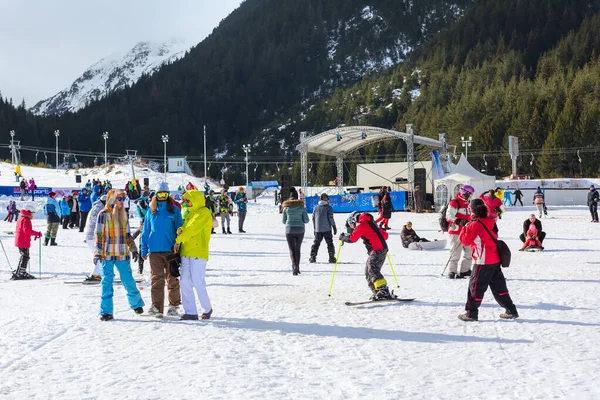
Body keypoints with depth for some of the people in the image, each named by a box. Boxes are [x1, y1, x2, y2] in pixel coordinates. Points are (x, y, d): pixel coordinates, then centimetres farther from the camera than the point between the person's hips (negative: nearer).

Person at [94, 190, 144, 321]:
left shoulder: (123, 215, 12)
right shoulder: (104, 214, -3)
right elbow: (98, 235, -4)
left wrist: (133, 249, 14)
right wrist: (97, 252, -9)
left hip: (123, 254, 4)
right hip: (107, 255, -4)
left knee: (128, 280, 7)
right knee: (107, 282, -1)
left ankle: (136, 303, 28)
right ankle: (106, 311, 5)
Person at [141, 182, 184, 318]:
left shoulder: (174, 210, 3)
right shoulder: (151, 211, 9)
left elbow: (179, 229, 6)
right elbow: (146, 231, 13)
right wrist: (144, 250, 10)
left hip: (170, 250, -1)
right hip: (154, 250, 1)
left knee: (172, 278, 5)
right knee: (156, 279, -3)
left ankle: (174, 305, 17)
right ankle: (157, 307, -5)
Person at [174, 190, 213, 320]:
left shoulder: (204, 212, -4)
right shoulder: (191, 213, 23)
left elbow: (192, 229, -12)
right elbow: (186, 229, 19)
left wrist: (178, 240, -7)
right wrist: (180, 231, -5)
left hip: (198, 252, -8)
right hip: (186, 252, 8)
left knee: (197, 282, -8)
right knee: (185, 282, 0)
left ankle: (207, 309, 10)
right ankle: (190, 312, 2)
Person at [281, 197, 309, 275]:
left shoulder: (286, 208, 6)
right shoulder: (302, 208, 5)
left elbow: (283, 221, 11)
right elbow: (306, 220, 1)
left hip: (289, 230, -1)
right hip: (300, 230, 1)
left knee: (292, 249, 0)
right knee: (297, 249, 15)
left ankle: (294, 266, -20)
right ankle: (297, 267, 17)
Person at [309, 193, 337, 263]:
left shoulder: (316, 208, 8)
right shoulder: (328, 207, -6)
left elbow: (313, 218, 11)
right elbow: (331, 218, -8)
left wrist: (314, 228, 19)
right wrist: (334, 227, 0)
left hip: (318, 229, 4)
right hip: (327, 229, -4)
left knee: (316, 243, 10)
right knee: (330, 243, 4)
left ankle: (312, 257, 3)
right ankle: (331, 257, 0)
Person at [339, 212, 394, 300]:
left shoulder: (362, 224, -3)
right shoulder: (371, 223, 24)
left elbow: (352, 238, -9)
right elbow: (385, 235, 26)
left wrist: (343, 237, 8)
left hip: (377, 250, -9)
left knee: (372, 270, -19)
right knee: (368, 272, 10)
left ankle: (383, 291, -31)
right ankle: (377, 293, 6)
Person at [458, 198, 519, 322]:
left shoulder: (475, 224, -14)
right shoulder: (490, 222, 9)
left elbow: (465, 240, -11)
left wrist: (464, 229, 7)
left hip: (483, 262, -8)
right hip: (495, 260, 8)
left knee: (475, 286, 1)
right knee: (498, 286, 15)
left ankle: (471, 313, 6)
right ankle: (511, 310, 17)